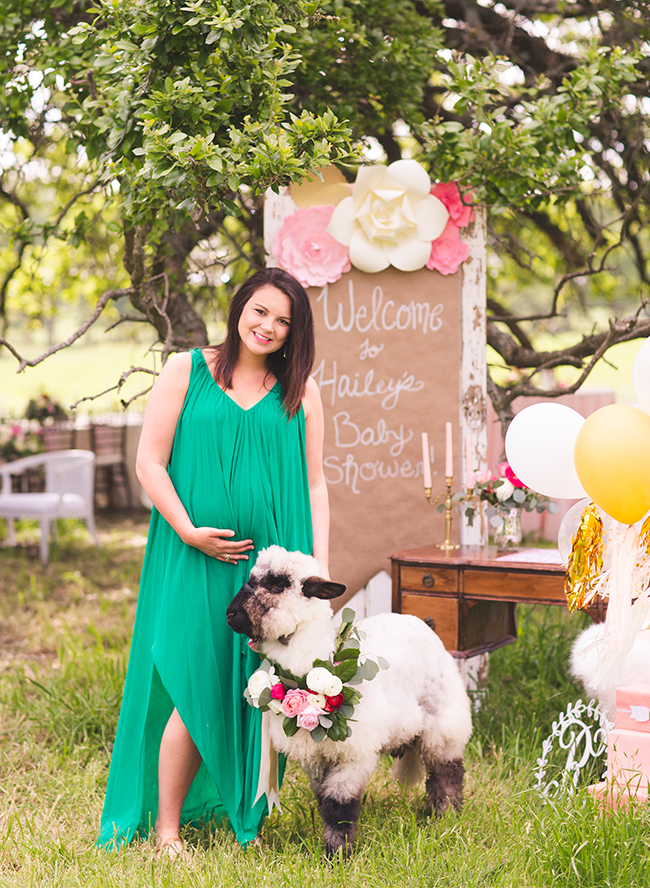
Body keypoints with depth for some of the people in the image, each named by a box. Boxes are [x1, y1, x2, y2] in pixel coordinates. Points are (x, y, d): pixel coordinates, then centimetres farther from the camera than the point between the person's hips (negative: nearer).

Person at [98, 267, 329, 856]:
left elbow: (312, 482, 9)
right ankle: (166, 828, 9)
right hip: (197, 560, -2)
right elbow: (150, 462, 0)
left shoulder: (301, 390, 10)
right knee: (198, 691, -5)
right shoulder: (186, 372, 4)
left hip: (273, 561, 3)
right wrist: (188, 530, -11)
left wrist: (320, 563, 1)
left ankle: (245, 816, 20)